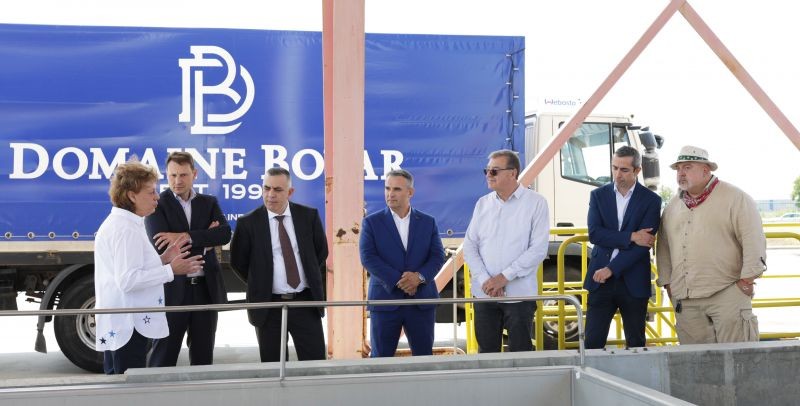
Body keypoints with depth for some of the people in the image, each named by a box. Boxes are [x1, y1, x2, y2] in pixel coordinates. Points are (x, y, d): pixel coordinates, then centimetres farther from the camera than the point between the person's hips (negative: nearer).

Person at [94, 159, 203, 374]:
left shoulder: (116, 223, 16)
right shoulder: (127, 229, -17)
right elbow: (128, 280, -24)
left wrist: (163, 259, 10)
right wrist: (170, 270, -18)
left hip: (115, 324, 11)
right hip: (128, 325, -11)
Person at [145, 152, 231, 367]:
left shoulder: (209, 203, 10)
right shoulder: (157, 205, -1)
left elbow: (225, 233, -8)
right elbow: (163, 245, -16)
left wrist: (186, 236, -20)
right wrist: (204, 239, -12)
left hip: (205, 289, 4)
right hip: (172, 290, -4)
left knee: (203, 355, 12)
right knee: (163, 357, 3)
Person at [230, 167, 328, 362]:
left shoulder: (309, 216, 0)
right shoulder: (248, 223, -5)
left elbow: (321, 251, 13)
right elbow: (238, 261, 5)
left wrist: (312, 278, 10)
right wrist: (260, 285, 7)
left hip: (306, 302, 1)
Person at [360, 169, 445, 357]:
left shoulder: (428, 222, 9)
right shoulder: (372, 222, 2)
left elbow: (438, 255, 3)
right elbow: (368, 257, -7)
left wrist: (420, 276, -16)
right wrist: (398, 281, -15)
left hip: (422, 300, 2)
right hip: (385, 299, -2)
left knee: (424, 356, 6)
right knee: (381, 357, 3)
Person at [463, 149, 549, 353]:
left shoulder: (535, 202, -3)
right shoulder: (482, 204, 9)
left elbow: (539, 249, -9)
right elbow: (470, 246, 7)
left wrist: (504, 277, -13)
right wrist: (485, 280, -9)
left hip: (519, 294, -3)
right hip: (484, 293, 4)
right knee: (487, 353, 8)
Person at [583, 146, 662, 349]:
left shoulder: (651, 200, 0)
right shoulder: (598, 195, 7)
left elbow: (643, 244, -9)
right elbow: (594, 234, -7)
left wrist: (611, 269, -13)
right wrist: (631, 237, -16)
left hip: (633, 283, -1)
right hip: (601, 280, 1)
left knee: (635, 344, 8)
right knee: (592, 342, 0)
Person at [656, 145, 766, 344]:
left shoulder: (734, 198, 0)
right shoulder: (672, 207, 17)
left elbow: (754, 240, -6)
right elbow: (664, 247, 22)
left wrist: (747, 279, -10)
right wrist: (667, 282, 15)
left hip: (726, 293, -5)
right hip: (684, 299, 5)